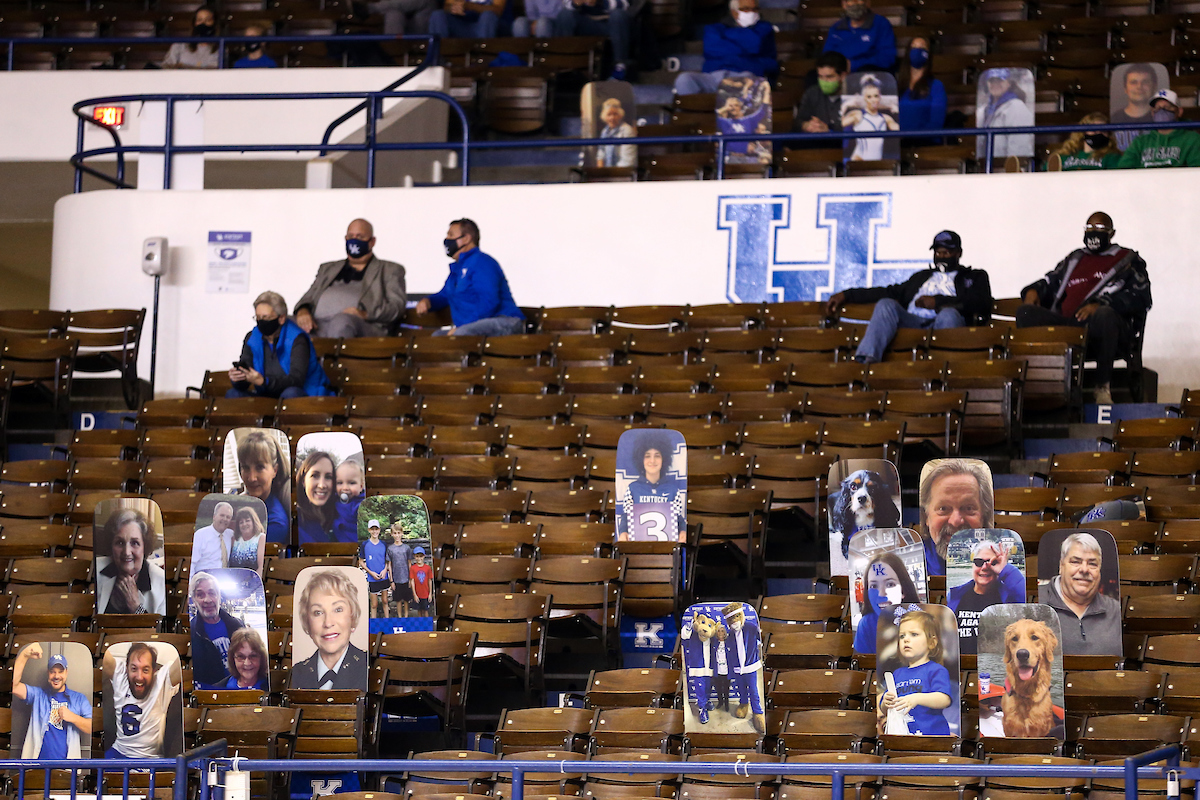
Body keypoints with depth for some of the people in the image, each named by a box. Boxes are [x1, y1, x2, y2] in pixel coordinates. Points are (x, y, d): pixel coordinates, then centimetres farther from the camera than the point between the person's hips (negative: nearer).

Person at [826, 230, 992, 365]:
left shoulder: (974, 277, 25)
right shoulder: (921, 277, 39)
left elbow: (982, 304, 5)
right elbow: (892, 292, 34)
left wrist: (938, 301, -3)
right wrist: (847, 295, 26)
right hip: (913, 322, 4)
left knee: (949, 314, -37)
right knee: (886, 304, -24)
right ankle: (866, 362, -45)